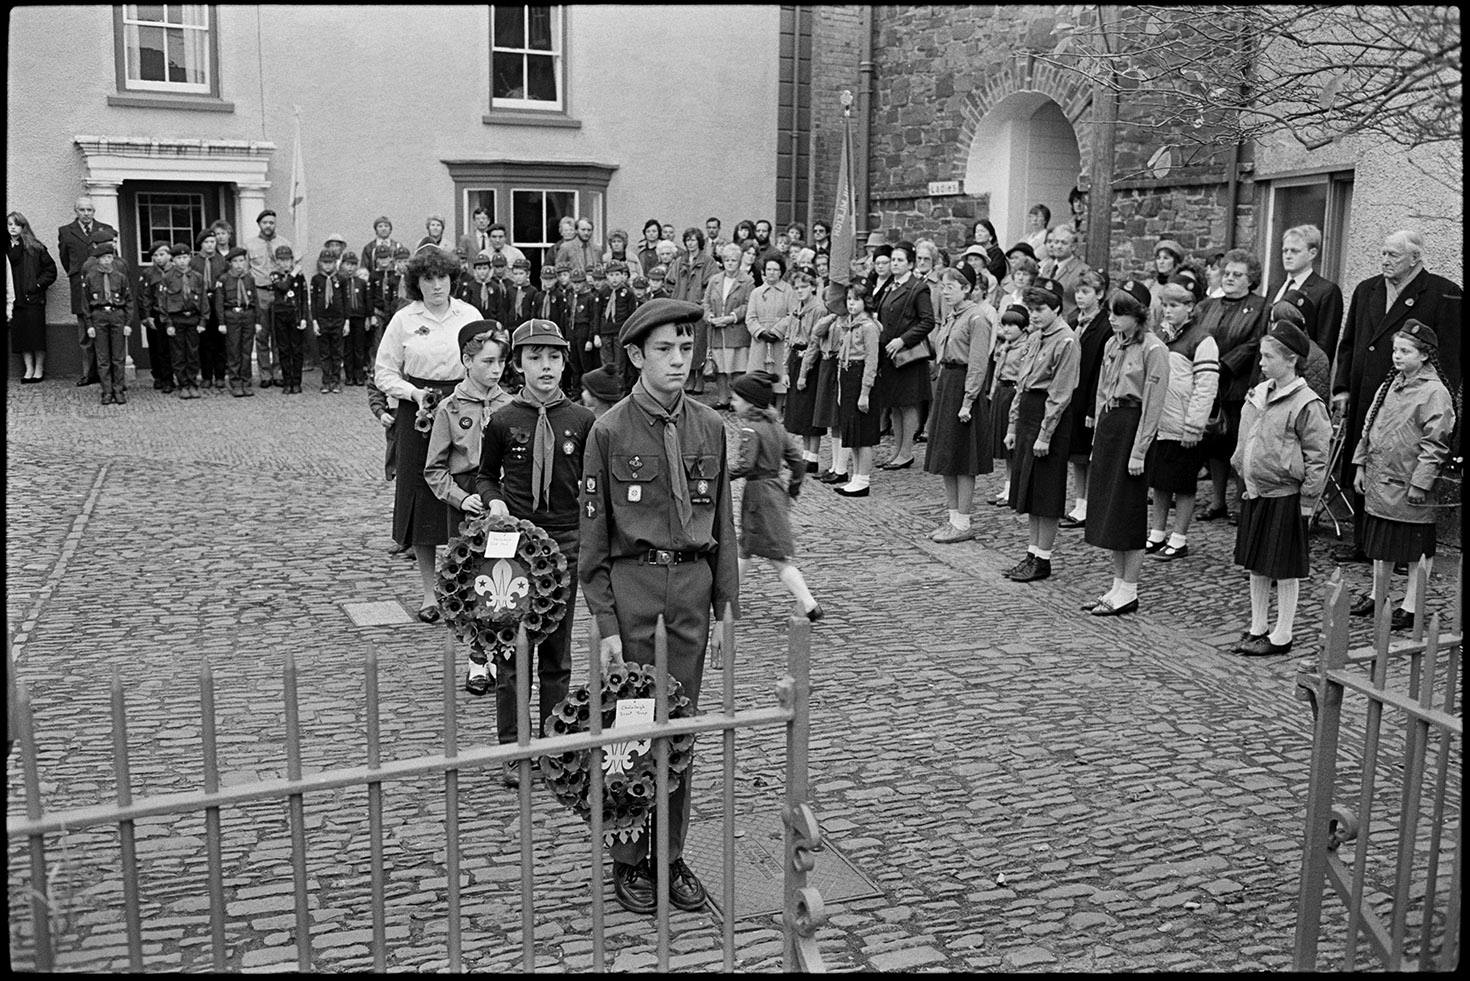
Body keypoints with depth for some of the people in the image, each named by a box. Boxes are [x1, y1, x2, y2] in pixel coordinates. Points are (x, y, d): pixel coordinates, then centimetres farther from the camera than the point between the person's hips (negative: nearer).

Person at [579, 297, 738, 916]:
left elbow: (723, 524, 9)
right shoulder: (610, 430, -6)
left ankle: (672, 855, 24)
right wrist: (605, 624, -8)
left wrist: (727, 605, 5)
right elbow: (594, 535, -5)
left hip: (693, 586, 4)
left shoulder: (709, 427, 5)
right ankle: (629, 861, 20)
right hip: (632, 585, -3)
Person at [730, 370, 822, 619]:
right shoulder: (775, 426, 8)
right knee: (745, 547, 21)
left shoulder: (750, 429, -16)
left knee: (779, 557, -6)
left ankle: (809, 605, -7)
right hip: (776, 487, 9)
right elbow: (796, 458, 10)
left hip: (759, 492, -9)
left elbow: (745, 465, -25)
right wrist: (794, 488, 20)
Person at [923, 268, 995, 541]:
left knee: (962, 461, -4)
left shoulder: (977, 318, -13)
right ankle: (953, 518, 19)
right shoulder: (951, 318, 14)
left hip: (964, 387, -9)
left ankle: (963, 524, 3)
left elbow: (978, 364, -17)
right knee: (945, 459, 11)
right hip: (945, 384, 9)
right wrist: (941, 392, 12)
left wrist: (967, 402, -20)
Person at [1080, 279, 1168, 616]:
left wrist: (1139, 451, -17)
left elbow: (1153, 404, -15)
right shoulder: (1113, 343, 11)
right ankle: (1118, 583, 21)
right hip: (1108, 423, 8)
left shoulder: (1152, 349, -12)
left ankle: (1129, 591, 7)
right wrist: (1097, 436, 11)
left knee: (1128, 510, -2)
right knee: (1107, 508, 11)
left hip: (1134, 424, -8)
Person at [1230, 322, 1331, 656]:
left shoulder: (1306, 404, -15)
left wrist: (1305, 502, -14)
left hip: (1284, 497, -7)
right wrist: (1246, 479, 14)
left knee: (1285, 571, 3)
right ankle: (1257, 628, 26)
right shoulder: (1258, 394, 7)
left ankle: (1281, 636, 13)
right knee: (1256, 566, 15)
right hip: (1255, 494, 7)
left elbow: (1317, 459, -13)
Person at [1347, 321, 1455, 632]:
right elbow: (1369, 427, 16)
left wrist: (1420, 484, -18)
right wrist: (1361, 466, 12)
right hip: (1379, 482, 7)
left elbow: (1435, 445, -15)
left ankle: (1411, 607, 13)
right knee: (1381, 544, 18)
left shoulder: (1434, 393, -13)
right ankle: (1376, 595, 31)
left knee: (1417, 550, 5)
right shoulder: (1390, 384, 9)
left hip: (1409, 488, -7)